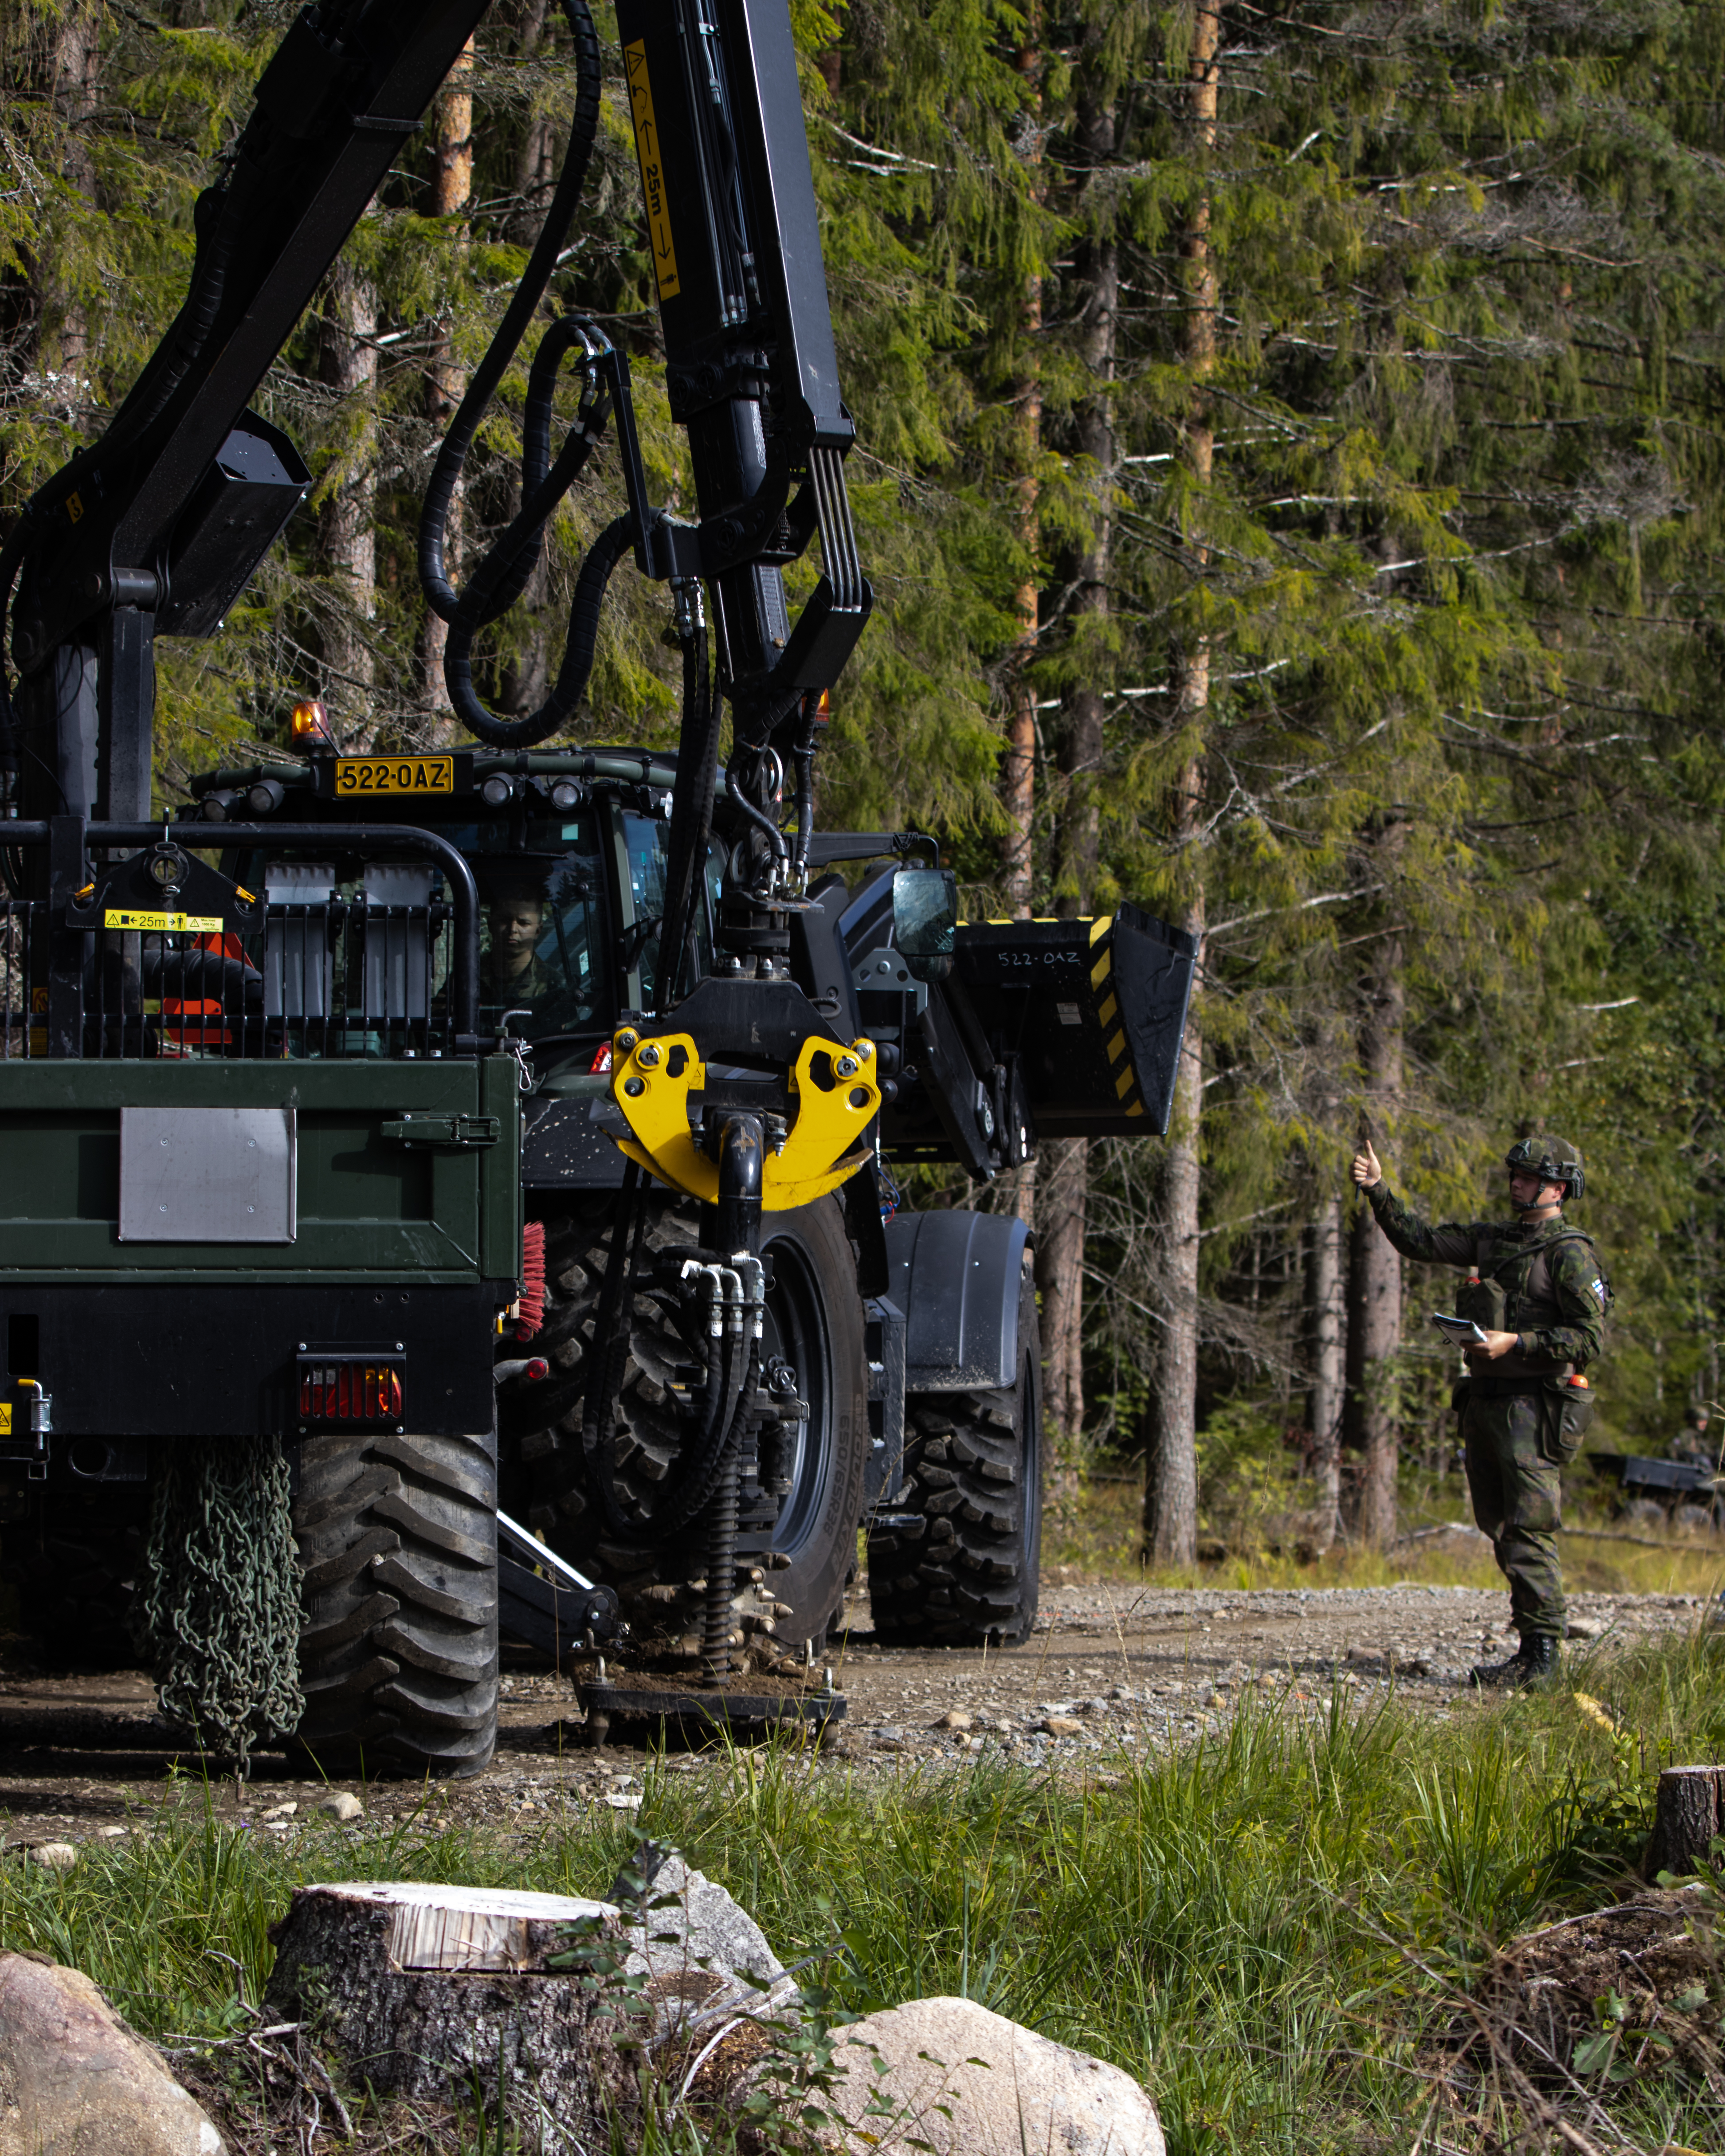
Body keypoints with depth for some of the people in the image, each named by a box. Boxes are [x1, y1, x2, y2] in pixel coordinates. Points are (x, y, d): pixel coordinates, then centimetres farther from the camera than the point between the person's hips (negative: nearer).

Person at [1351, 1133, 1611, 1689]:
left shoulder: (1570, 1252, -7)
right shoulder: (1493, 1240, 16)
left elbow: (1589, 1337, -12)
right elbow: (1420, 1241, 17)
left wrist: (1515, 1344, -18)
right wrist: (1378, 1190, 5)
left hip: (1533, 1409, -8)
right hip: (1484, 1401, 8)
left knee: (1529, 1531, -12)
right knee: (1501, 1532, 9)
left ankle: (1543, 1654, -11)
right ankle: (1532, 1649, 14)